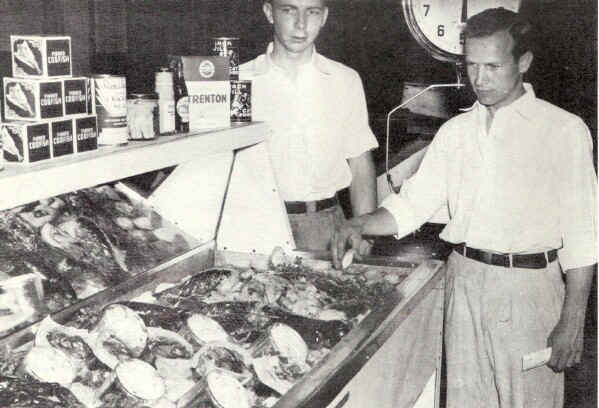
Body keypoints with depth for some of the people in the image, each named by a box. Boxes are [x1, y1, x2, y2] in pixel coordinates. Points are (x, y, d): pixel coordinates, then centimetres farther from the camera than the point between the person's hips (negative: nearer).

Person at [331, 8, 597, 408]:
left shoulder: (563, 130, -6)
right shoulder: (455, 131, 8)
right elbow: (413, 202, 5)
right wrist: (360, 224, -13)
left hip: (528, 285, -4)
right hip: (464, 281, 4)